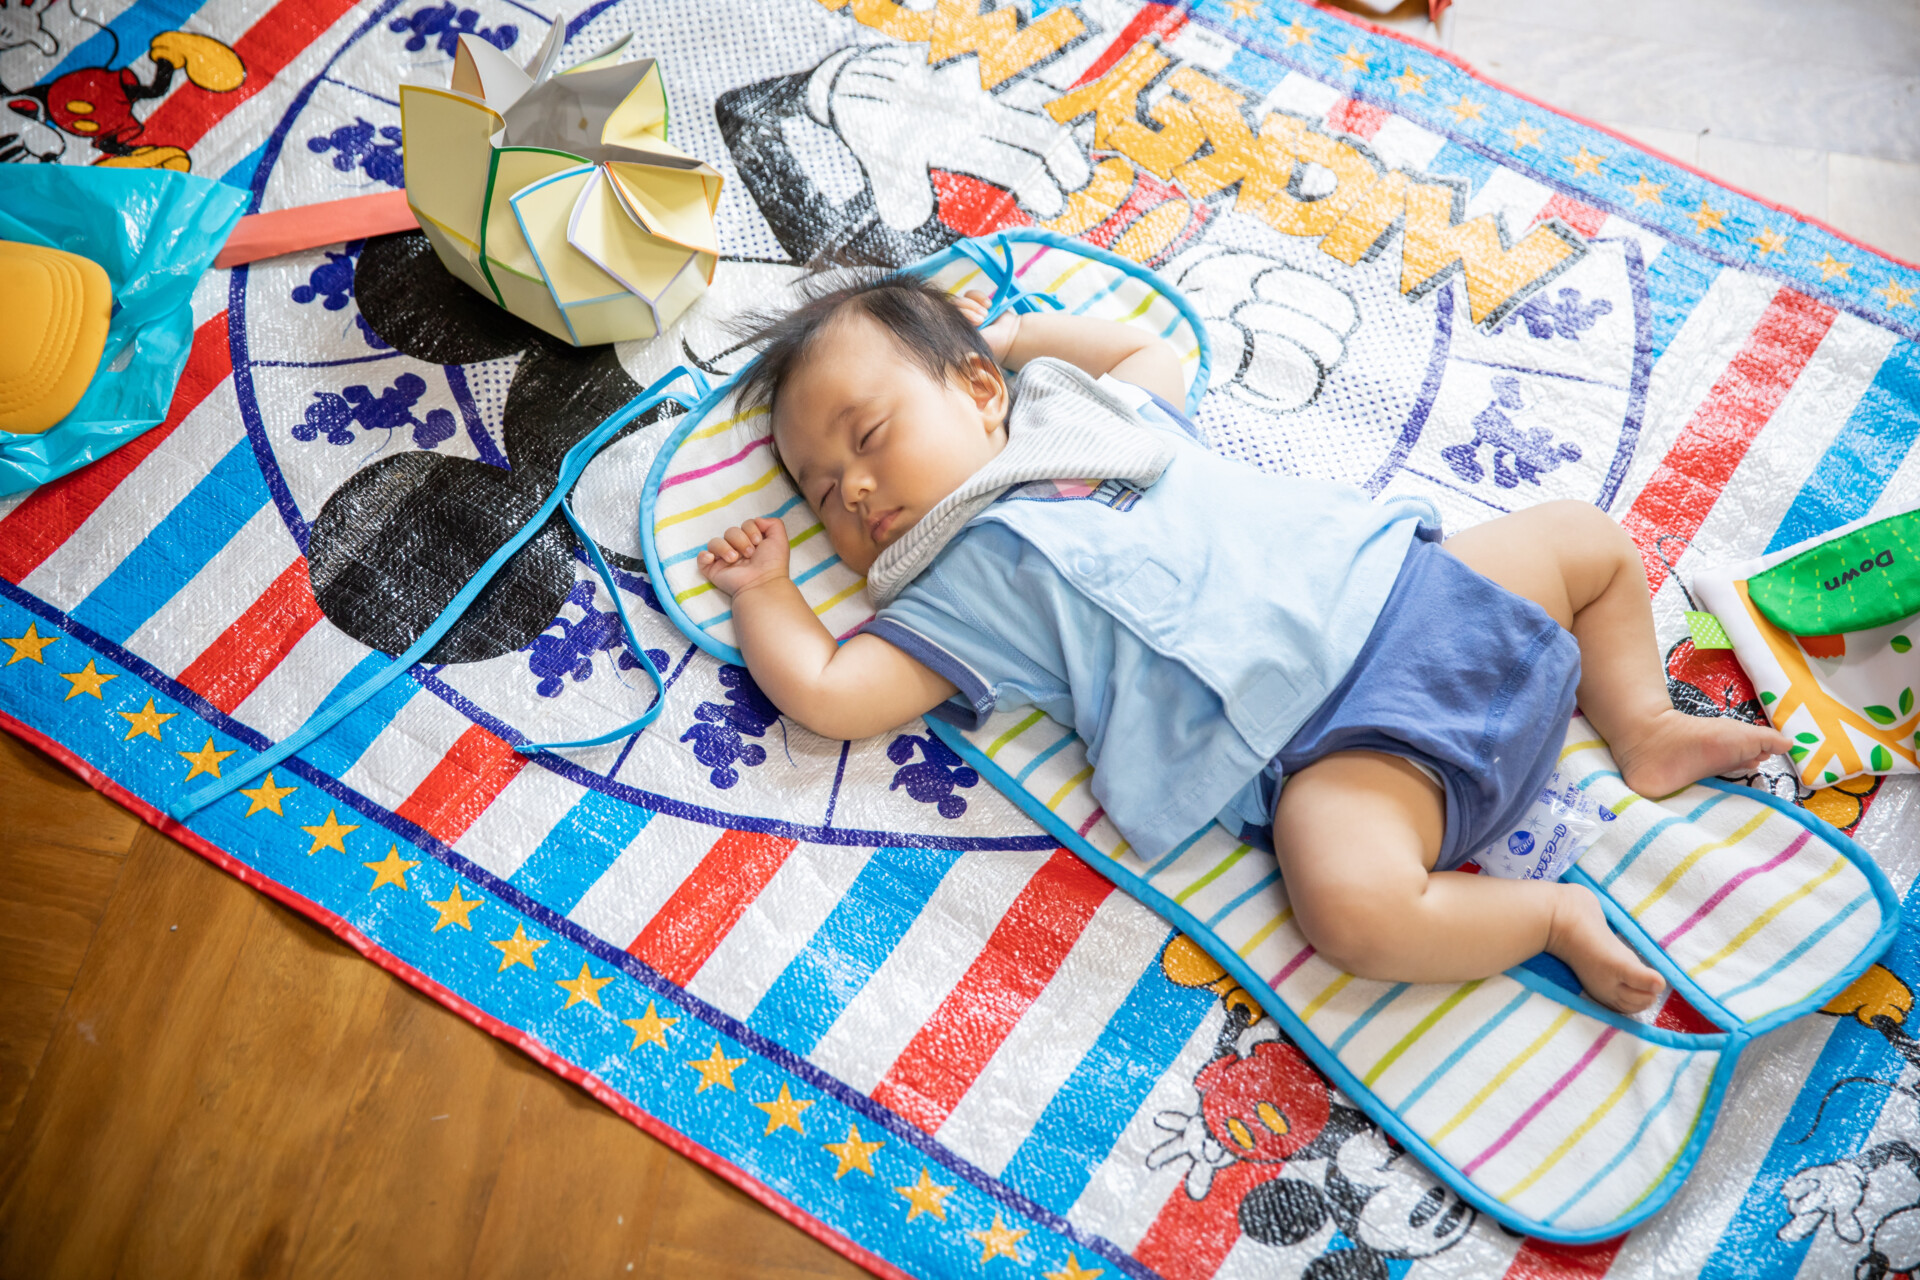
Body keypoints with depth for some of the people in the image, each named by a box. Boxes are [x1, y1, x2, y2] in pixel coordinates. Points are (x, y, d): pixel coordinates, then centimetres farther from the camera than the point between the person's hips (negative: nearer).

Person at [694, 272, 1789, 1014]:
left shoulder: (1091, 417, 17)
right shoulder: (958, 587, 5)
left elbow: (1157, 349, 38)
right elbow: (828, 692, -3)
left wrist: (1017, 331, 34)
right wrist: (763, 588, 6)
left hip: (1400, 580, 5)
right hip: (1322, 742, -5)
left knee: (1586, 537, 7)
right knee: (1353, 905, -32)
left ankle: (1644, 732, 21)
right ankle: (1552, 911, -7)